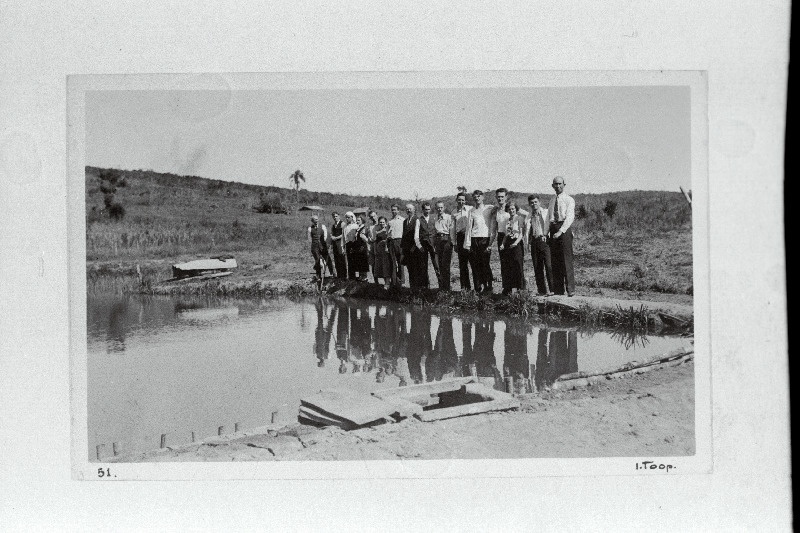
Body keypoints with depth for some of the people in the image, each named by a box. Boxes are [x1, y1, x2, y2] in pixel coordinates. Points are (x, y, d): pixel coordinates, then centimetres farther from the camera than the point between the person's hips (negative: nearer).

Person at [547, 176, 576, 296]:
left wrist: (560, 231, -22)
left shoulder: (569, 200, 1)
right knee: (555, 261, 3)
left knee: (566, 260, -10)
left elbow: (570, 217, -10)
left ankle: (570, 289, -9)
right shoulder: (552, 201, 20)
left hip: (565, 228, -6)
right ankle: (558, 290, 6)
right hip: (553, 229, 6)